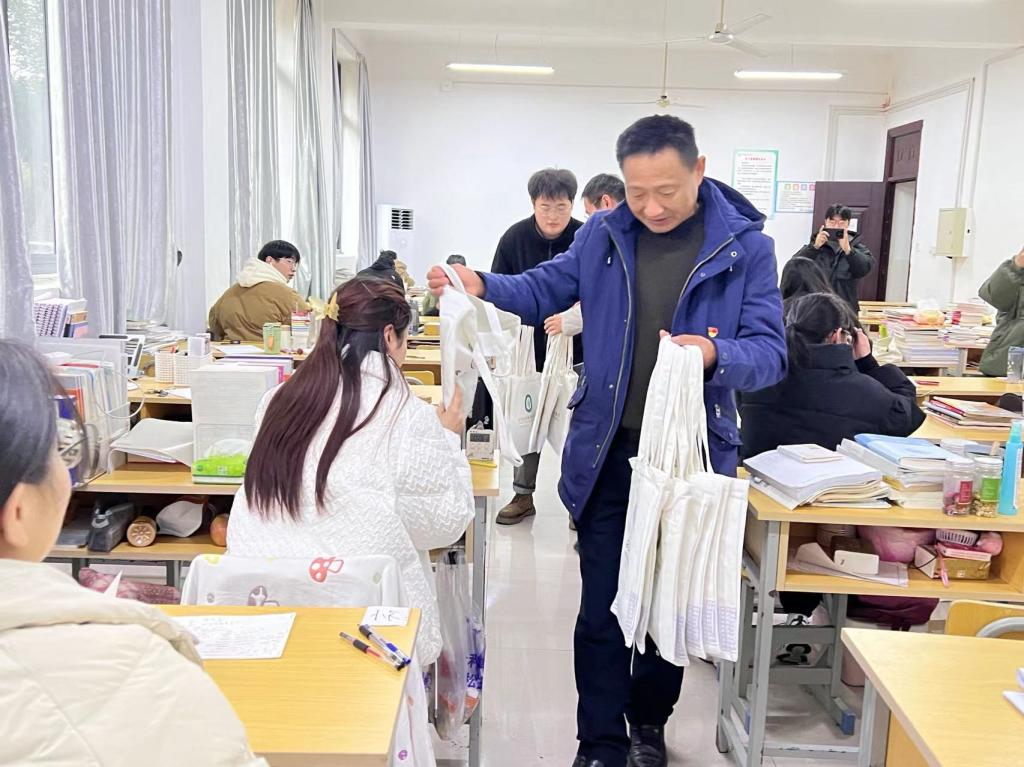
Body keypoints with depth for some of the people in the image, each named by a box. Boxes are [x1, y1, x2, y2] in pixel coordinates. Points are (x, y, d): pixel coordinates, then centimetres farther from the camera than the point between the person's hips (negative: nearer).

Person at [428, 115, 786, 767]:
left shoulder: (745, 247, -7)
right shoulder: (604, 234, 1)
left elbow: (771, 352, -12)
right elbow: (544, 290, 12)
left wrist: (714, 354, -33)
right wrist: (481, 285, -7)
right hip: (608, 455, 1)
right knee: (602, 608, 7)